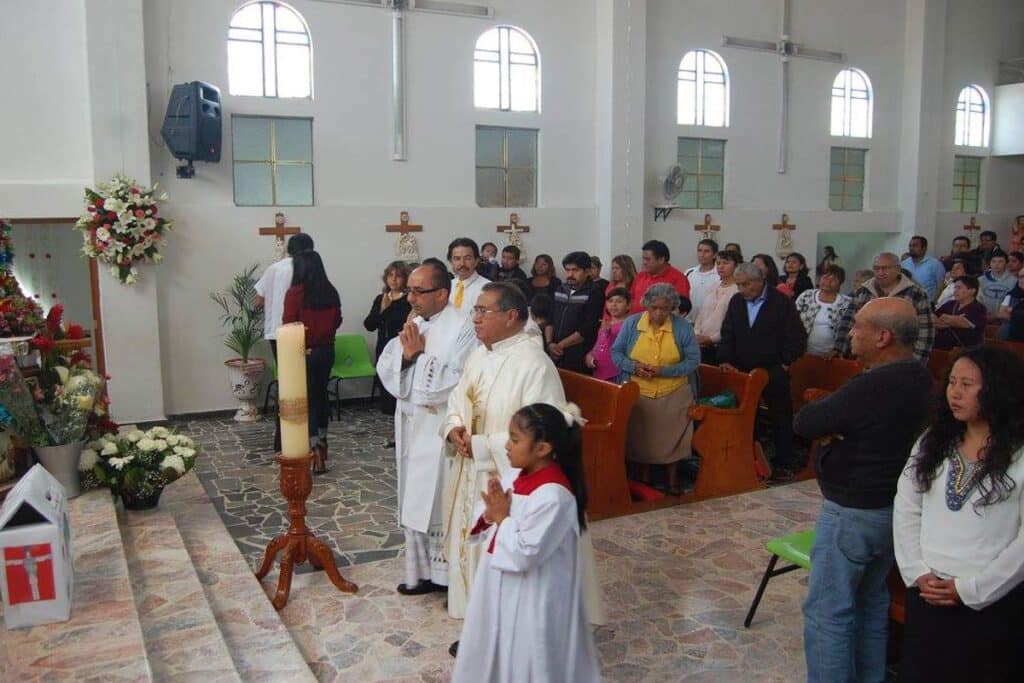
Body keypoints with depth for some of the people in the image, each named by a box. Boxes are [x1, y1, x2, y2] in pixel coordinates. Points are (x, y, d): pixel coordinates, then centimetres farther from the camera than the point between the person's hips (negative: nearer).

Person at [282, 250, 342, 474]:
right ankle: (322, 441, 30)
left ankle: (315, 450, -6)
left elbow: (288, 326, -13)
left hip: (304, 353, -5)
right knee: (321, 394, 19)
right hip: (327, 350, 5)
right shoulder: (331, 292, 0)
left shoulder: (295, 293, -15)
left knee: (306, 398, 1)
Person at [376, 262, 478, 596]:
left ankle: (450, 575, 17)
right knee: (415, 502, 15)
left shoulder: (462, 330, -14)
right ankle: (422, 571, 29)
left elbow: (456, 383, -22)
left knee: (441, 503, 1)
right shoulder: (411, 325, 9)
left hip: (440, 431, -7)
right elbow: (384, 367, 5)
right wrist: (406, 354, -14)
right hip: (410, 427, 7)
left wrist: (420, 355, -16)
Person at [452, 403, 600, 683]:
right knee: (496, 651, 26)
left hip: (532, 596, -8)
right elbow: (484, 530, 8)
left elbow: (526, 553, -27)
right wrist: (490, 514, -13)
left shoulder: (554, 496, -28)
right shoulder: (514, 474, -2)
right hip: (502, 586, 8)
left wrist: (502, 517, -18)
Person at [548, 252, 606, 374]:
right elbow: (550, 320, 14)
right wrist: (550, 344, -3)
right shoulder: (561, 290, 14)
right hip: (555, 356, 5)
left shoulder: (595, 293, -7)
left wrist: (560, 345, -9)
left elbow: (587, 330, -13)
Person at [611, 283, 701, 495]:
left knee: (672, 437, 5)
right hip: (638, 394, 1)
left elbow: (693, 359, -7)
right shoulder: (631, 323, -3)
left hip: (672, 395, -1)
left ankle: (673, 479, 25)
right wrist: (633, 367, -17)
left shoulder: (682, 327, -6)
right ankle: (644, 479, 29)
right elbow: (616, 352, 2)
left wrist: (664, 371, -20)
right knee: (640, 437, 10)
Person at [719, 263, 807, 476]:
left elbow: (797, 338, -7)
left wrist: (785, 364, -9)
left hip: (774, 373, -4)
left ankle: (783, 462, 18)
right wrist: (726, 360, -5)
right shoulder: (736, 301, 7)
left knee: (780, 418, 6)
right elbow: (727, 334, 7)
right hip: (743, 371, 4)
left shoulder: (782, 302, -7)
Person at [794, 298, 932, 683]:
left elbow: (803, 423, -21)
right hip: (892, 507, 10)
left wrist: (827, 425, -3)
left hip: (853, 513, -10)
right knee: (872, 603, 21)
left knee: (828, 610, 2)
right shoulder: (917, 378, 4)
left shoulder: (872, 386, -28)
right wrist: (835, 427, -11)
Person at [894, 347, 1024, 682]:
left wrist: (970, 589, -13)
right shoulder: (932, 442, 5)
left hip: (992, 601, -4)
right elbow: (906, 509, 3)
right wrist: (918, 573, -8)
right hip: (927, 594, 4)